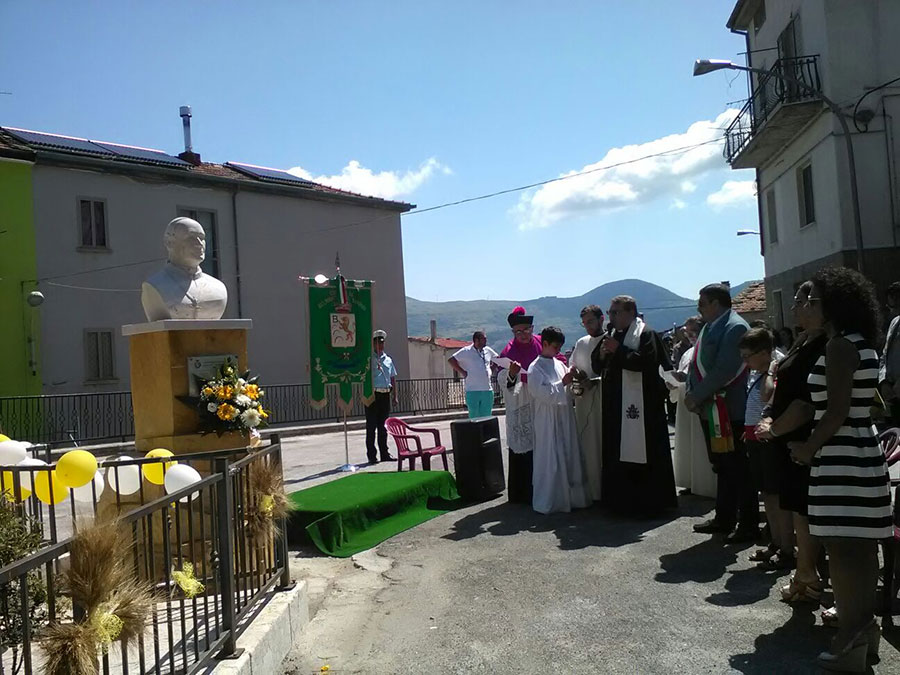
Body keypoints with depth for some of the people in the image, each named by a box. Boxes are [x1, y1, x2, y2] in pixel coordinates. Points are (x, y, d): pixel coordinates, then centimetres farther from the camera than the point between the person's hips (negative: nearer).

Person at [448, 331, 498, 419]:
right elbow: (451, 360, -8)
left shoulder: (488, 350, 10)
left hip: (488, 390, 5)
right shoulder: (466, 351, -6)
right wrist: (462, 372, -8)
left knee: (487, 417, 9)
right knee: (474, 417, -2)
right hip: (473, 391, -5)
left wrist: (491, 368, 13)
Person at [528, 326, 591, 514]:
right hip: (548, 419, -6)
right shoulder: (535, 368, -6)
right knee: (550, 460, -1)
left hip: (565, 417, 6)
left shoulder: (560, 364, 12)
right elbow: (541, 393, -15)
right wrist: (563, 383, -18)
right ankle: (548, 501, 9)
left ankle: (572, 496, 21)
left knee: (570, 457, 10)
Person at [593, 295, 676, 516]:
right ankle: (621, 500, 20)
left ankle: (649, 503, 7)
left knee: (642, 455, -3)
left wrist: (618, 350, -18)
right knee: (618, 455, 10)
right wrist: (602, 354, -5)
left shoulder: (646, 334, -7)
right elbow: (598, 367, 16)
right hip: (615, 405, 8)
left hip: (641, 405, -7)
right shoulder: (614, 335, 16)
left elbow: (646, 362, -22)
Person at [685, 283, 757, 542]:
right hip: (710, 411, 9)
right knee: (722, 468, 17)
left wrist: (696, 396, -16)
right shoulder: (710, 327, 16)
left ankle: (748, 525, 10)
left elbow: (724, 370, -22)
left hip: (729, 411, -9)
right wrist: (691, 394, 2)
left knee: (738, 470, 0)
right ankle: (724, 520, 27)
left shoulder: (735, 327, -14)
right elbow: (697, 364, 18)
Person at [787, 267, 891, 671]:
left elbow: (837, 411, -21)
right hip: (863, 454, 10)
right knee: (860, 547, 16)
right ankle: (864, 629, 27)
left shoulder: (839, 346, -17)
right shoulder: (862, 345, 13)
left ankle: (851, 642, 3)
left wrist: (809, 446, -8)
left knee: (841, 548, -4)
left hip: (841, 458, -10)